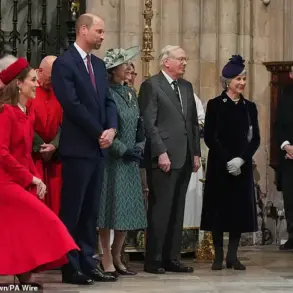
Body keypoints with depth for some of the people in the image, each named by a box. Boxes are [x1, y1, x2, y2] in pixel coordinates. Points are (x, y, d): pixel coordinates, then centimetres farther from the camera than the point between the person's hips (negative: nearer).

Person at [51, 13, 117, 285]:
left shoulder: (99, 65, 15)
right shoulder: (64, 63, -9)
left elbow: (108, 101, 14)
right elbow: (72, 105, -16)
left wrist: (111, 129, -5)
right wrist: (99, 133, -11)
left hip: (98, 147, 8)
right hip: (78, 148, -7)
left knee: (91, 211, 9)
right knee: (72, 211, -2)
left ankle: (88, 263, 14)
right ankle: (70, 267, 3)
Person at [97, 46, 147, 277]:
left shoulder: (130, 93, 14)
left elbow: (139, 125, 16)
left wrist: (140, 148, 1)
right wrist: (123, 150, -14)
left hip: (130, 162, 7)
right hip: (111, 160, -7)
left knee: (128, 210, 7)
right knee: (111, 208, -4)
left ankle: (117, 257, 16)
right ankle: (107, 260, 2)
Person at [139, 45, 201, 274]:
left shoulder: (187, 87, 18)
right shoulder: (151, 85, -4)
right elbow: (149, 123, -10)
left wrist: (196, 152, 12)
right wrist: (161, 152, -16)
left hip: (185, 158, 7)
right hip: (164, 158, -7)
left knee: (177, 210, 9)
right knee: (160, 209, -4)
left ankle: (172, 258, 14)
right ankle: (154, 260, 2)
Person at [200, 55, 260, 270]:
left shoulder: (249, 107, 8)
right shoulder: (215, 105, -2)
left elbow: (255, 139, 5)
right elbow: (209, 137, -6)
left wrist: (241, 159, -11)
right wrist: (227, 161, -13)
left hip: (242, 166, 3)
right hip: (219, 166, -3)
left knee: (240, 208, 2)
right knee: (219, 208, 0)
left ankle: (233, 256, 10)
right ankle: (218, 256, 8)